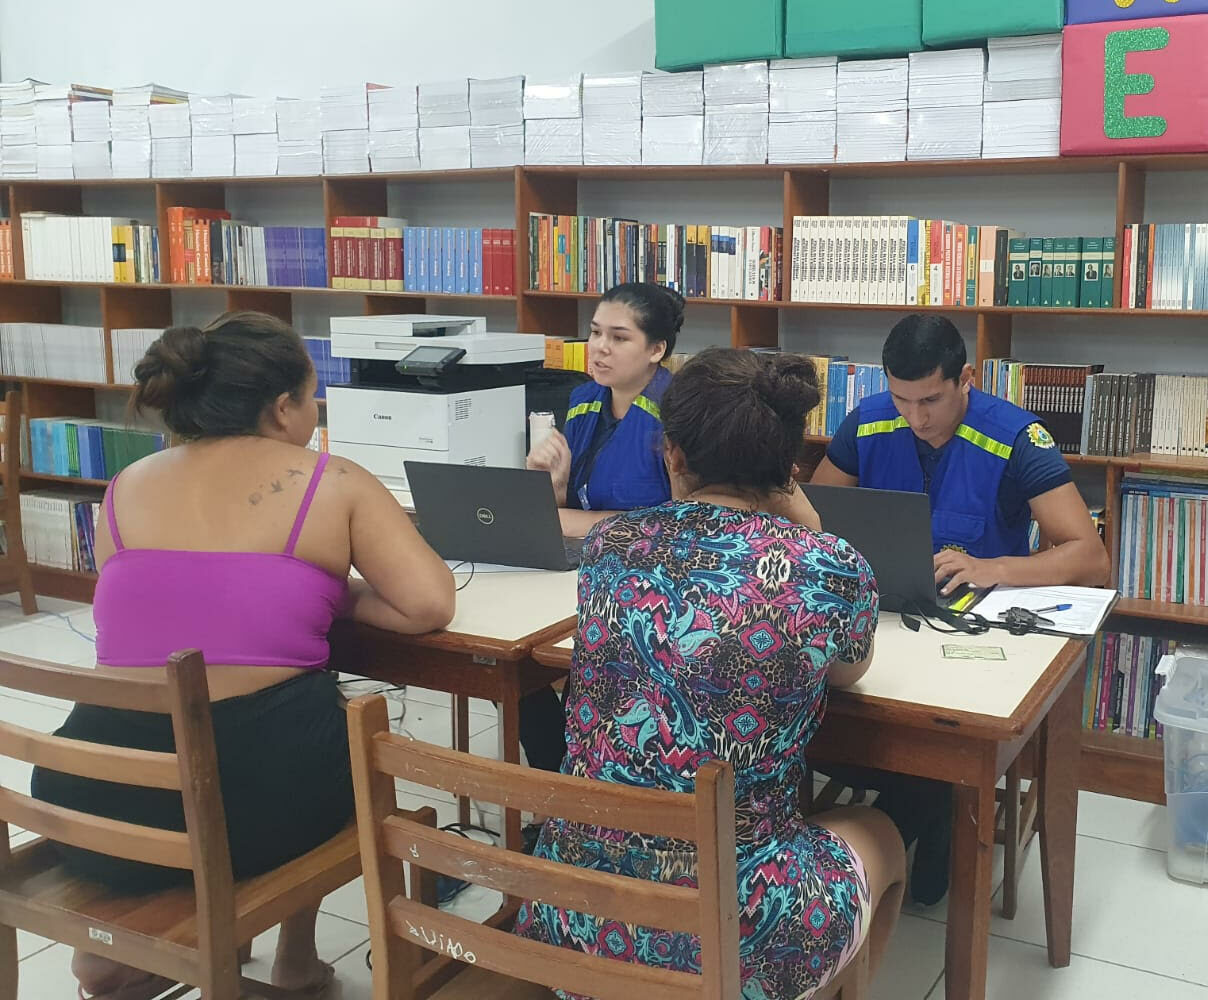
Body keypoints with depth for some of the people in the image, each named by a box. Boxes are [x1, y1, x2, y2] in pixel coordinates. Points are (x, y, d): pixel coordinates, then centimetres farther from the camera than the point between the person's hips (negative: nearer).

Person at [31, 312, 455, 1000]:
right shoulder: (336, 484, -1)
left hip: (100, 805, 3)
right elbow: (432, 606, -8)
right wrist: (340, 596, 10)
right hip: (266, 794, -2)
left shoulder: (127, 488, 10)